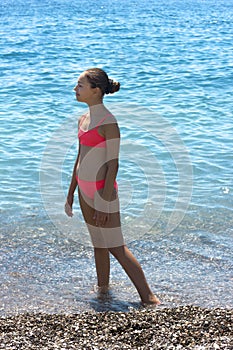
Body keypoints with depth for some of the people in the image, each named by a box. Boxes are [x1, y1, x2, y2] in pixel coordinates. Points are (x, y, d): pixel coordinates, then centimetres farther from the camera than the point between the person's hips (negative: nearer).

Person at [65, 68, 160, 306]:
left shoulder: (108, 122, -16)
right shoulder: (83, 120, 9)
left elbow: (113, 165, -18)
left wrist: (105, 201, -20)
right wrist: (70, 194, 19)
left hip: (102, 190, -8)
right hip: (85, 190, 8)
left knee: (116, 247, -5)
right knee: (98, 244, 17)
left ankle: (148, 298, 2)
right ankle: (102, 290, 29)